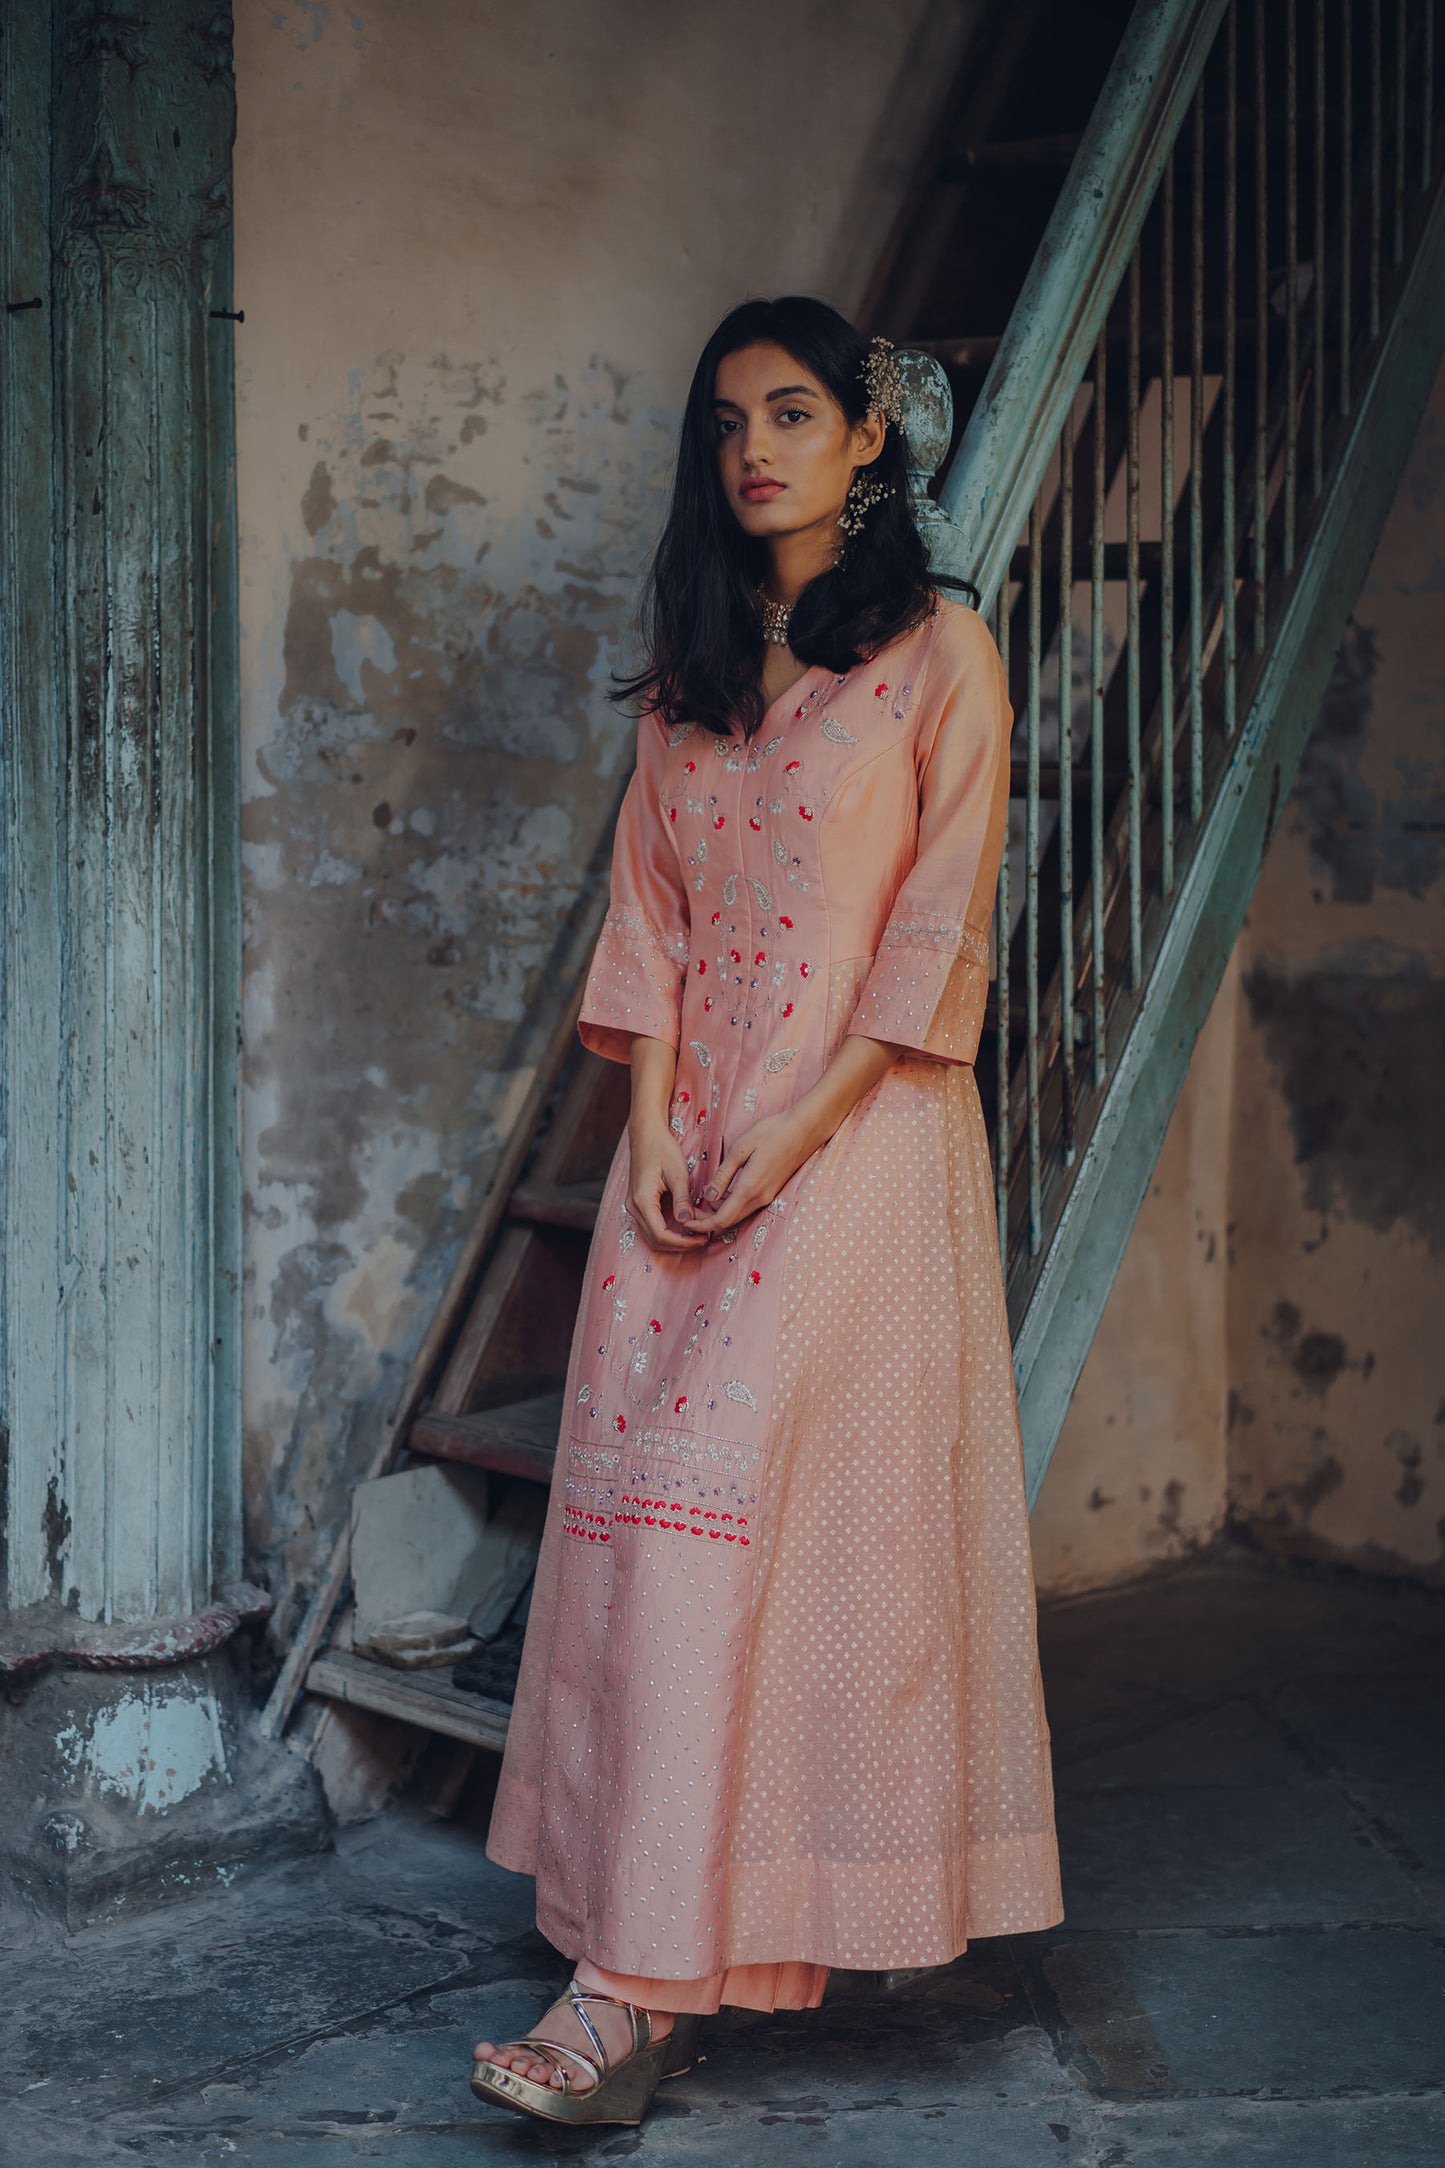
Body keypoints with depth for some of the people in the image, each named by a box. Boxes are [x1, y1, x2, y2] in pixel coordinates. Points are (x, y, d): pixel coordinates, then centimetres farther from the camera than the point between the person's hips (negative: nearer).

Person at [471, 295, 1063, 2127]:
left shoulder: (939, 653, -1)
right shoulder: (690, 670, 16)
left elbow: (939, 925, -6)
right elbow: (648, 908, 11)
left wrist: (800, 1131, -13)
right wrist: (654, 1124, -2)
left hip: (862, 1132, -6)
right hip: (692, 1131, 6)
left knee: (721, 1503, -14)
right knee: (644, 1500, 0)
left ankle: (642, 1980, -13)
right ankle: (667, 1946, 9)